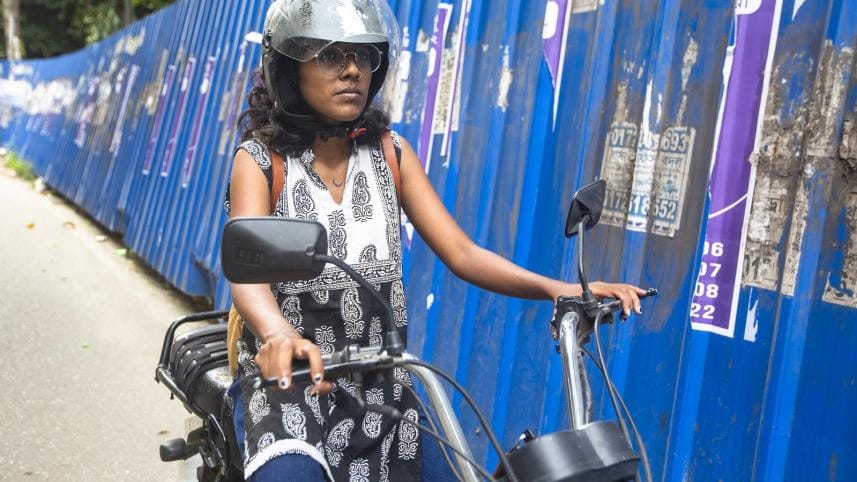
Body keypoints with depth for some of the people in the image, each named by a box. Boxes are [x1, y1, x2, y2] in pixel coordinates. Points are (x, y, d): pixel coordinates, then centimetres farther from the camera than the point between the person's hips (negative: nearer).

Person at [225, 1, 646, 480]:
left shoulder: (391, 152, 4)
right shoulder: (260, 158, -6)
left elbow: (462, 253, -4)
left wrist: (556, 288, -21)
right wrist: (281, 337, -46)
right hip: (290, 376, -4)